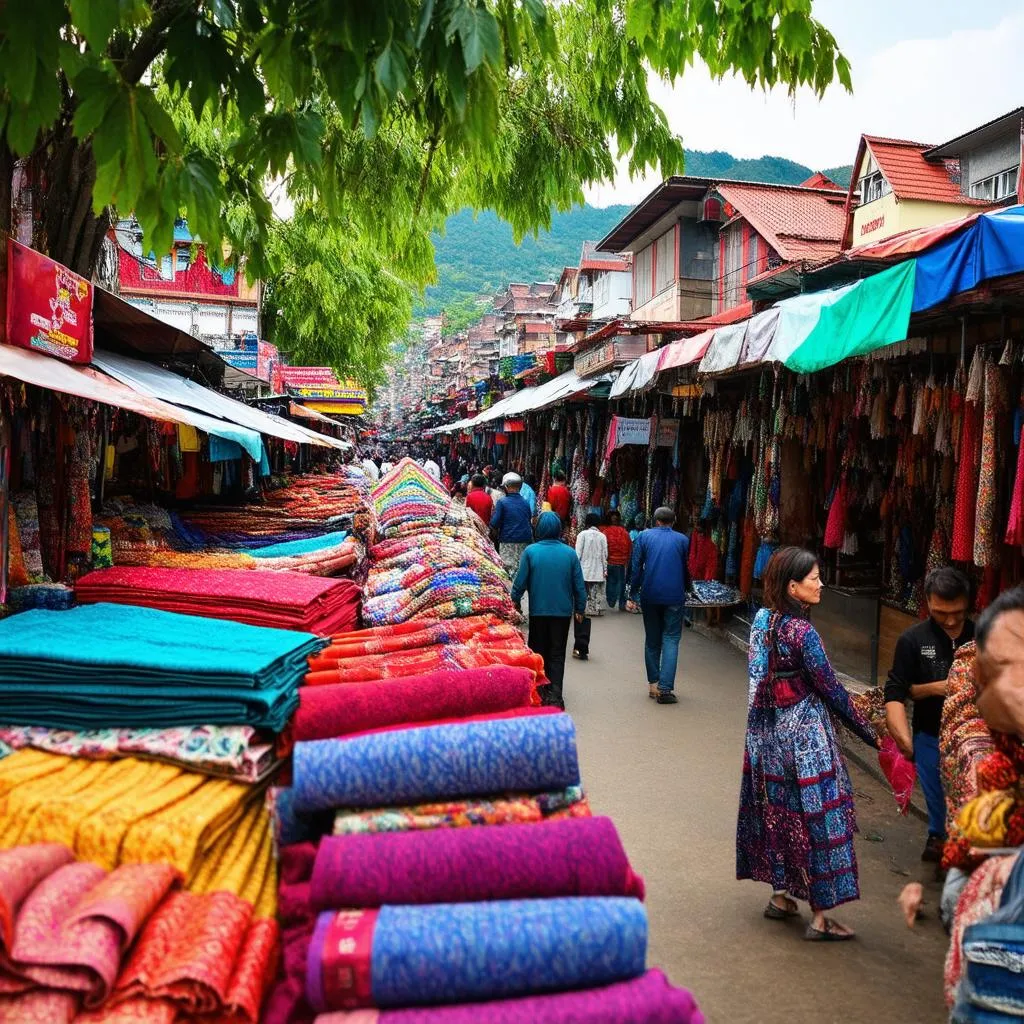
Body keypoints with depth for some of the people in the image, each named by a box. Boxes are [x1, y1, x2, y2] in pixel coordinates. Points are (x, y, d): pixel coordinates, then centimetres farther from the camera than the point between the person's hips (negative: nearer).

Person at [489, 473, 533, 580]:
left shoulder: (502, 502, -9)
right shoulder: (526, 503, 6)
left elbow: (494, 523, -10)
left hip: (508, 541, -4)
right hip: (525, 540, 4)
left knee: (510, 568, -1)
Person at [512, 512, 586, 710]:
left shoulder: (530, 551, -10)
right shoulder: (570, 553, -5)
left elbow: (520, 581, -5)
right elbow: (579, 584, 0)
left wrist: (515, 601, 12)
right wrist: (579, 608, 13)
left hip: (538, 610, -1)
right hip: (563, 611, 1)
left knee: (538, 651, 14)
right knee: (557, 654, 8)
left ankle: (540, 692, 18)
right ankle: (555, 695, 3)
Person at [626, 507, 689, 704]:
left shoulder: (644, 536, 5)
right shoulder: (682, 540, 6)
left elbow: (636, 568, 1)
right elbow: (686, 570, 14)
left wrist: (633, 595, 4)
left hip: (650, 596, 1)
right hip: (674, 597, -1)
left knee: (652, 640, 13)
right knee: (671, 640, 0)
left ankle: (653, 684, 16)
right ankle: (665, 688, -10)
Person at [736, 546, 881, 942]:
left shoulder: (763, 621, 2)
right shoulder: (801, 632, -21)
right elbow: (831, 690, -15)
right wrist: (870, 734, -4)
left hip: (768, 732, 8)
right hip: (804, 736, -8)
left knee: (778, 811, 17)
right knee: (815, 817, 2)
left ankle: (781, 896, 31)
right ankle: (819, 917, 10)